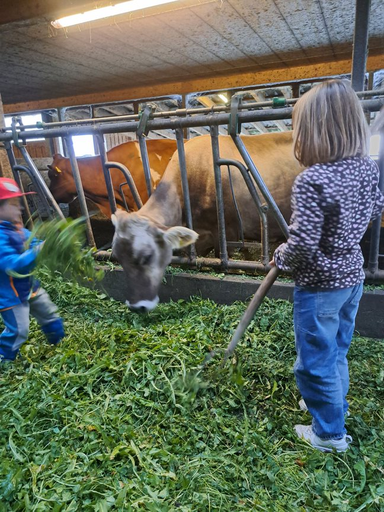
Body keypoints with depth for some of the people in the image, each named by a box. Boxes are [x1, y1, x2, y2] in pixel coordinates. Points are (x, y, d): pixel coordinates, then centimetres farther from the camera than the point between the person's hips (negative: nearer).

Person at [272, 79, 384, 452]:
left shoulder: (311, 181, -27)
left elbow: (303, 244, -26)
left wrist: (280, 258, -6)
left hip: (319, 285, -8)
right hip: (352, 275, 8)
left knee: (315, 361, 11)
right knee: (336, 351, 26)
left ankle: (329, 433, 30)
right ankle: (332, 405, 47)